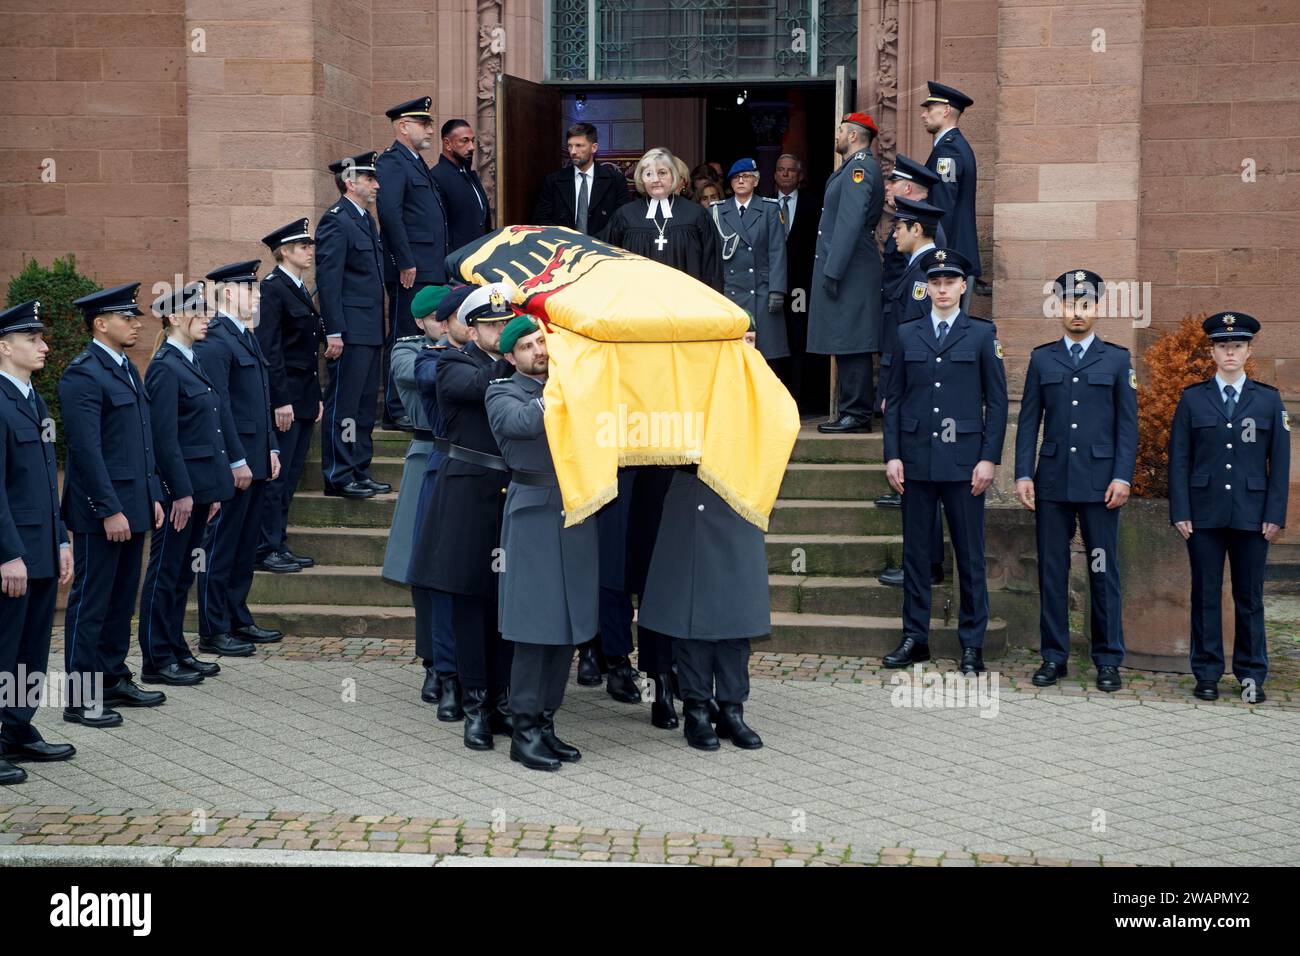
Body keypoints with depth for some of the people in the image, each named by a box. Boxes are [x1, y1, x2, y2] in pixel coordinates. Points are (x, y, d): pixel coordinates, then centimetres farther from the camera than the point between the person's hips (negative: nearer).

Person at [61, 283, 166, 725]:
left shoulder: (127, 369, 15)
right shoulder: (83, 375, -14)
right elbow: (87, 449, -19)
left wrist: (153, 496, 15)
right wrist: (110, 510, -20)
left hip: (133, 506, 9)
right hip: (101, 510, -9)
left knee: (122, 599, 15)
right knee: (90, 602, -2)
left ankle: (114, 679, 25)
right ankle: (80, 699, 4)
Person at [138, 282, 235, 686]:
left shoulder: (192, 362, 15)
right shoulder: (165, 368, -14)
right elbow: (164, 437, -18)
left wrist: (212, 490, 17)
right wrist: (181, 492, -19)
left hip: (199, 485, 9)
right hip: (179, 486, -9)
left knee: (182, 572, 15)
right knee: (165, 572, -1)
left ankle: (176, 651, 23)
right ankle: (156, 660, 6)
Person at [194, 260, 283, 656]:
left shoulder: (247, 337, 17)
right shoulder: (214, 340, -14)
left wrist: (271, 448, 16)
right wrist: (237, 461, -19)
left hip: (253, 461, 10)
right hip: (230, 464, -9)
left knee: (244, 546, 15)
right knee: (220, 546, -3)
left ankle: (238, 620, 23)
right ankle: (213, 631, 2)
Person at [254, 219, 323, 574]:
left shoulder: (300, 289, 17)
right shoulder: (272, 288, -11)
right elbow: (269, 348, -17)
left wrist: (316, 397, 17)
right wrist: (280, 401, -20)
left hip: (304, 399, 9)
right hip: (285, 397, -9)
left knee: (289, 476, 12)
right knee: (276, 475, -5)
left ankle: (279, 545, 17)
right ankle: (266, 549, -1)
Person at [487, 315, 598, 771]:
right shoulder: (502, 394, 1)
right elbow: (526, 422, -20)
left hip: (576, 514, 5)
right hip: (533, 515, -5)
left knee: (568, 626, 7)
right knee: (536, 626, -7)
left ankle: (545, 723, 16)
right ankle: (524, 730, 0)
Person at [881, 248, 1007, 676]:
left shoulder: (982, 334, 3)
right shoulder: (907, 334, 10)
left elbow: (997, 400, 1)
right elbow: (894, 399, 11)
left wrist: (989, 458, -6)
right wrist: (892, 455, 2)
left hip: (963, 460, -2)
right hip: (916, 459, 3)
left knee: (969, 553, 1)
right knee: (915, 550, 6)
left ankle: (972, 644, 8)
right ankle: (914, 638, 14)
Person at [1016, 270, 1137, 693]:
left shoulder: (1117, 359, 7)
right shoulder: (1042, 358, 11)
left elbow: (1127, 424, 4)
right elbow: (1028, 421, 9)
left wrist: (1122, 477, -6)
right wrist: (1023, 475, 0)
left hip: (1099, 482, -2)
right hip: (1052, 482, 2)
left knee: (1103, 571, 0)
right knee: (1052, 569, 4)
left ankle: (1108, 660, 7)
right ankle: (1054, 656, 11)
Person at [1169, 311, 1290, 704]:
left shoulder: (1269, 400, 6)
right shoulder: (1192, 399, 6)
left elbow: (1279, 461, 5)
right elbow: (1179, 460, 4)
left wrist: (1275, 514, -2)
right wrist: (1180, 512, -4)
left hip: (1251, 514, 0)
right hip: (1204, 514, 0)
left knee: (1249, 597, 5)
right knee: (1205, 596, 3)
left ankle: (1251, 675, 12)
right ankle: (1207, 674, 10)